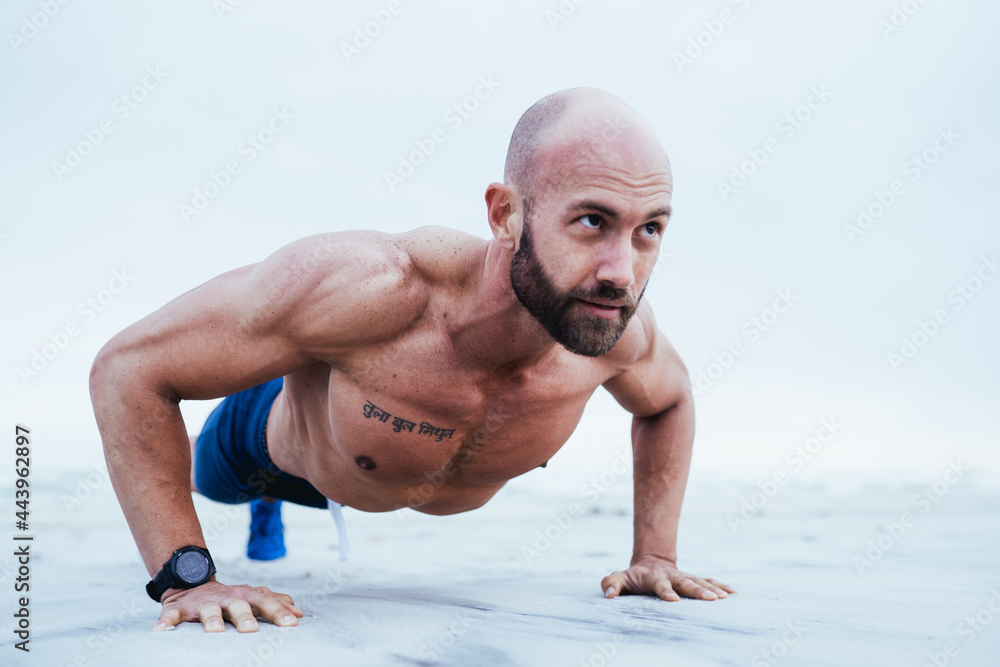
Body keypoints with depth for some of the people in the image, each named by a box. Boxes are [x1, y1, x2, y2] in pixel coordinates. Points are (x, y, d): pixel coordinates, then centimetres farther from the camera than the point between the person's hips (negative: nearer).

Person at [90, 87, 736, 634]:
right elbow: (127, 366, -41)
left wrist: (656, 555, -14)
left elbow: (669, 397, -9)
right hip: (283, 435, -4)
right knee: (200, 475, 35)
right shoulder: (367, 284, -52)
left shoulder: (615, 324, -36)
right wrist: (187, 578, -41)